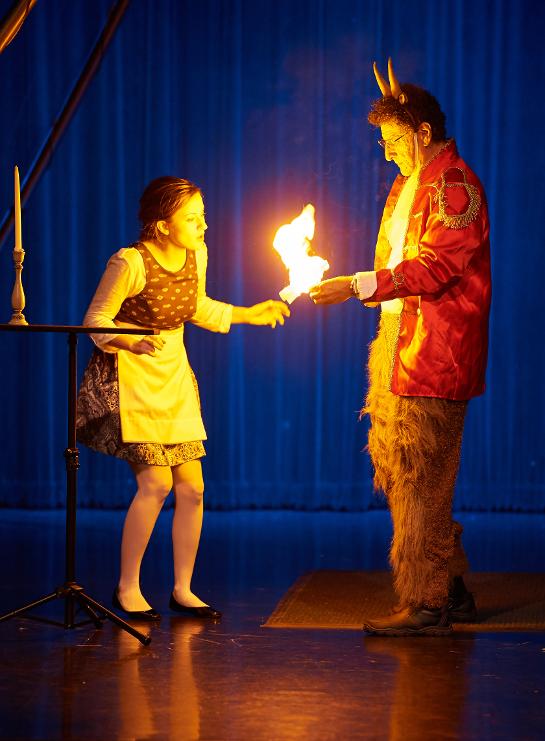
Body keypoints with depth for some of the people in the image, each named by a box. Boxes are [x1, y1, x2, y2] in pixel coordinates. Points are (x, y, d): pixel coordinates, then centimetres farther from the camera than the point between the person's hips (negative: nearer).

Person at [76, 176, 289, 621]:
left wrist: (248, 314, 11)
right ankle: (127, 588, 2)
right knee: (156, 482, -14)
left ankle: (183, 589, 15)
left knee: (192, 487, 2)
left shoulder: (197, 255, 0)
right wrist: (132, 343, -31)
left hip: (175, 375, 7)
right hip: (131, 375, -6)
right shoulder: (130, 263, -20)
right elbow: (96, 320, -14)